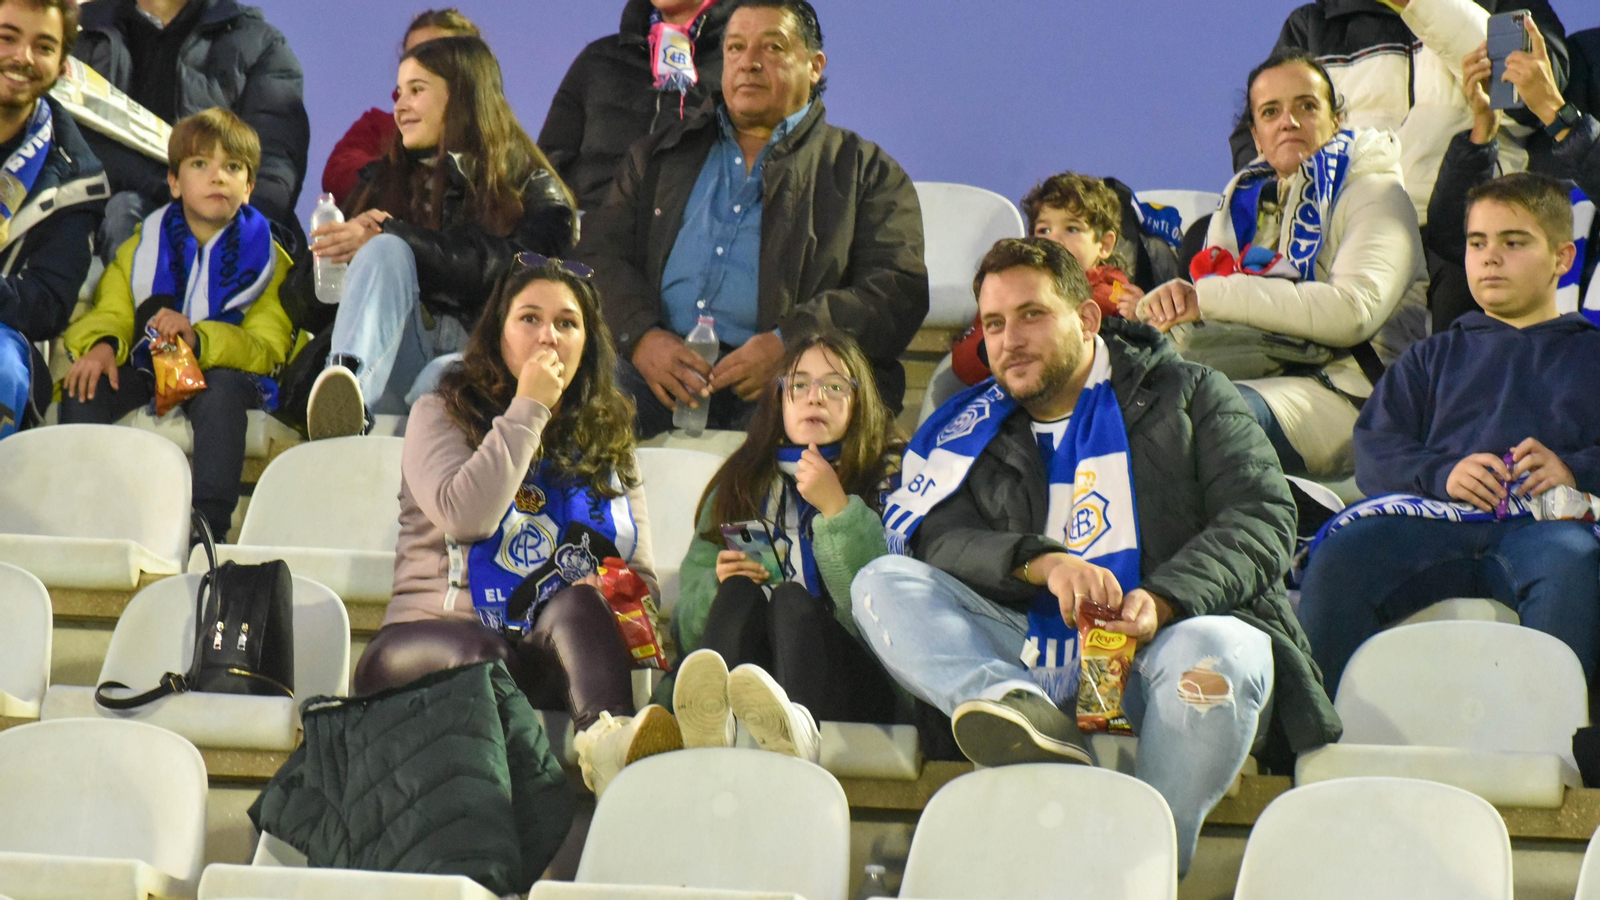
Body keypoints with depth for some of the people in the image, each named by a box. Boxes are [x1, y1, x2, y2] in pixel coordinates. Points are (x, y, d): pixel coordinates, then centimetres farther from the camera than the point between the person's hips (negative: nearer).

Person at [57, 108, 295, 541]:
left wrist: (198, 340, -29)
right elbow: (111, 311, 5)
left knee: (223, 391, -37)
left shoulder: (267, 258, 3)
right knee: (83, 385, -25)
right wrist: (101, 344, -22)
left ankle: (209, 521, -43)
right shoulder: (142, 248, 13)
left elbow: (266, 348, -9)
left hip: (224, 372, -3)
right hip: (146, 372, 3)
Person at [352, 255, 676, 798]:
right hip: (433, 636, -2)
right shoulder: (441, 415, 12)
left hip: (564, 646, 2)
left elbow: (640, 576, 19)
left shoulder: (607, 440, 23)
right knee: (479, 651, -39)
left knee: (579, 602, -33)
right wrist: (527, 410, -3)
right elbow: (465, 515, -10)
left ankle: (607, 733, -68)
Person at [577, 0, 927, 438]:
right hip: (656, 370, 2)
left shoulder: (866, 172, 18)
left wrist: (788, 346, -14)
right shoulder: (660, 154, 28)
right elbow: (601, 251, 15)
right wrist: (641, 337, -8)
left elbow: (897, 291, 4)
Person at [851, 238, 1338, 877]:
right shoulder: (975, 433, 23)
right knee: (883, 584, -18)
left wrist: (1164, 601, -17)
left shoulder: (1187, 394, 16)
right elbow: (938, 538, 4)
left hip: (1159, 643, -2)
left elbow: (1262, 516, 2)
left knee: (1218, 650, -37)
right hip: (1030, 656, 3)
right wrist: (1043, 562, -18)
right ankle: (1020, 711, -46)